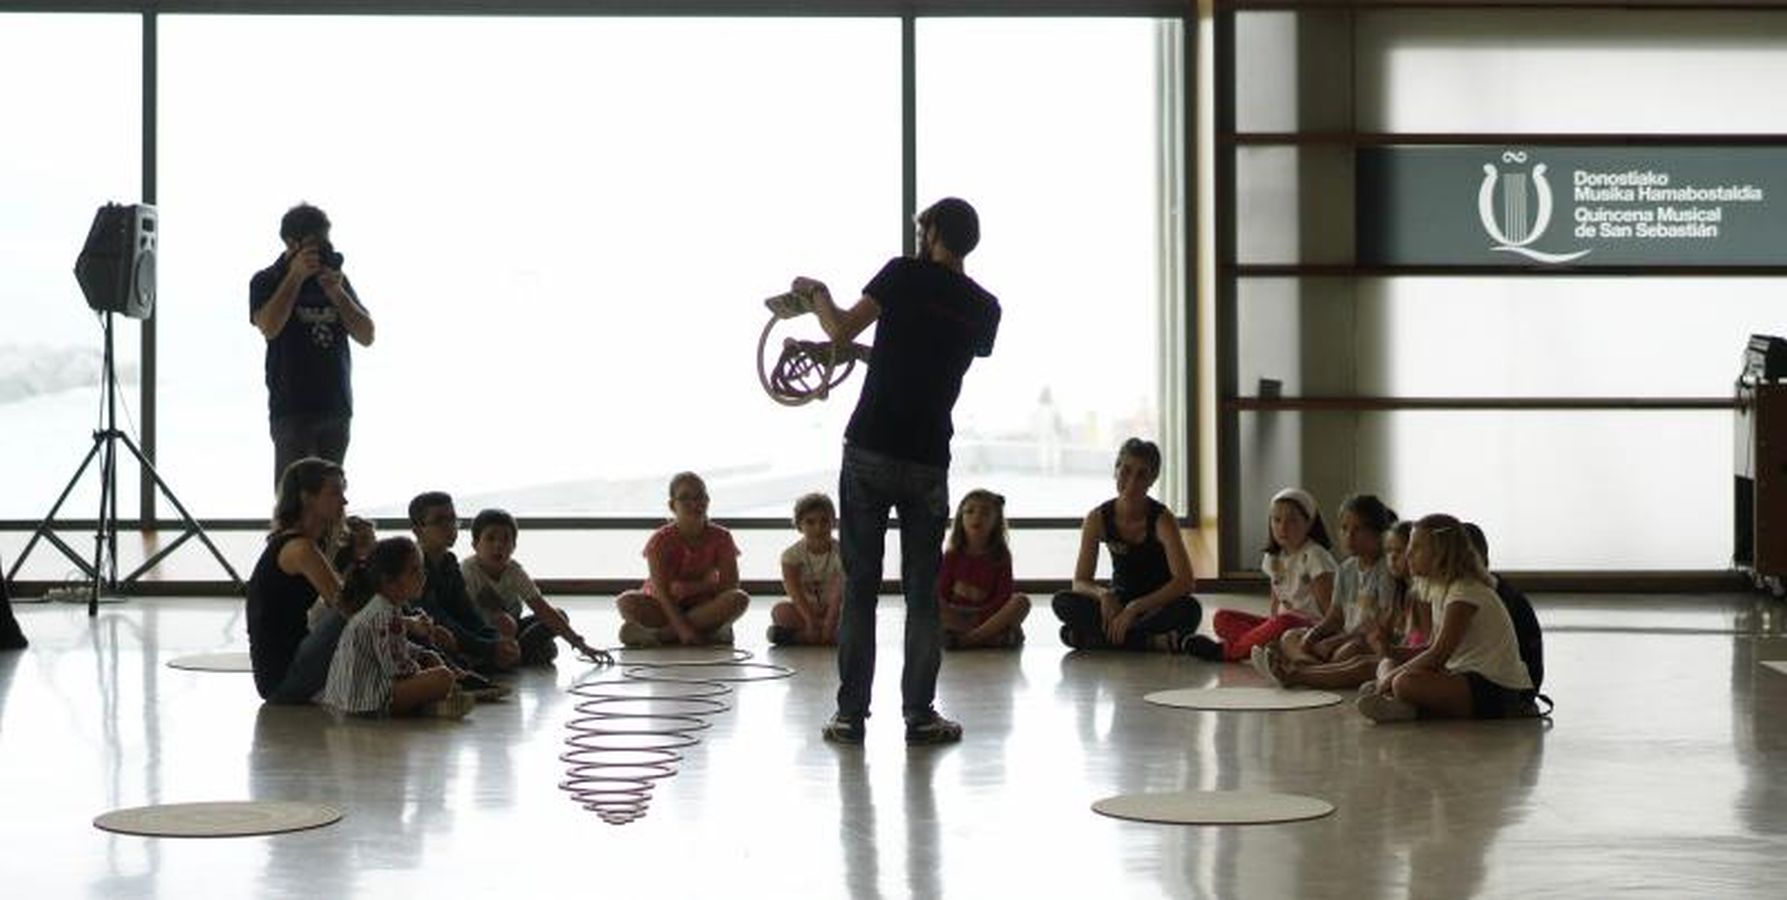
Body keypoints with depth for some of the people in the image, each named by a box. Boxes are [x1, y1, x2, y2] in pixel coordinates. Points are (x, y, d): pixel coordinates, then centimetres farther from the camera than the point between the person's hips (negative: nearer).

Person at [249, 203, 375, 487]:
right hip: (292, 407, -4)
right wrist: (296, 276, -13)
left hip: (337, 407, 4)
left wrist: (336, 293, -7)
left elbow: (366, 336, 7)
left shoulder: (337, 280, 15)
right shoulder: (267, 281, 4)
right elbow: (269, 327, -15)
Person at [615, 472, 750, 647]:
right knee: (627, 602, -31)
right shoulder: (661, 540, -11)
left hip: (701, 606, 2)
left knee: (739, 599, -29)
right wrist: (682, 628, -32)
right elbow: (661, 591, -20)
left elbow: (730, 584, -10)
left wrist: (694, 588, -21)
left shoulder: (721, 538, -5)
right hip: (664, 607, -2)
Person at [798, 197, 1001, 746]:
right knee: (922, 592, 9)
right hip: (928, 461, 2)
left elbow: (841, 331, -10)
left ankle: (851, 714, 6)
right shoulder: (984, 308, 8)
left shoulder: (904, 275, -4)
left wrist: (817, 294, 8)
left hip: (869, 449, -2)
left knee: (859, 587, 4)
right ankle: (919, 716, 8)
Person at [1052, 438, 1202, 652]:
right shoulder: (1098, 519, -8)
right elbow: (1080, 582, -7)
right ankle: (1152, 641, -25)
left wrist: (1134, 608, -35)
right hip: (1118, 603, 2)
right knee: (1063, 603, -23)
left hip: (1158, 606, -2)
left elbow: (1185, 582, -28)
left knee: (1190, 609, -36)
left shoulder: (1162, 520, -17)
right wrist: (1103, 595, -30)